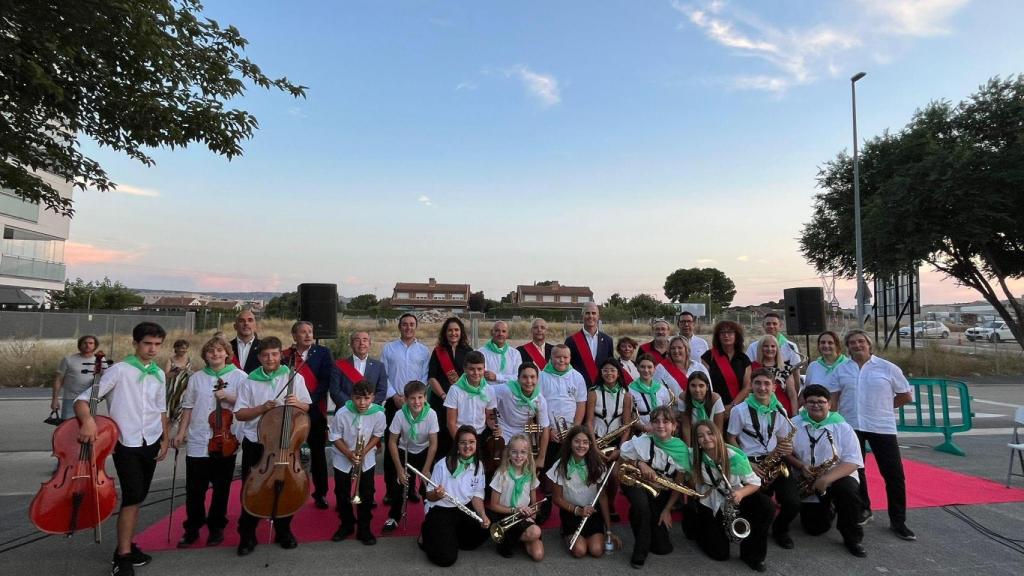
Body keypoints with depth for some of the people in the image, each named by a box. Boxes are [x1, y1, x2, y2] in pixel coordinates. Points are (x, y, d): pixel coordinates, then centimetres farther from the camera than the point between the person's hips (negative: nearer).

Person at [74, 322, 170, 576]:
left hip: (151, 444, 5)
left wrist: (166, 439, 11)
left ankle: (126, 546, 27)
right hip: (126, 444, -5)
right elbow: (82, 399, -14)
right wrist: (87, 420, -34)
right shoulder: (120, 370, -11)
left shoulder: (159, 374, 6)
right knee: (132, 498, -10)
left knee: (137, 498, 13)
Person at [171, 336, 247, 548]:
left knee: (221, 488, 9)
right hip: (197, 442, 2)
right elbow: (188, 407, 12)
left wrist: (229, 398, -17)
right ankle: (192, 528, 25)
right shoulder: (196, 378, 8)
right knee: (194, 489, 8)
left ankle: (216, 528, 25)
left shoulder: (239, 376, -2)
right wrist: (181, 432, 6)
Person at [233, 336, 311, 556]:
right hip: (255, 444, 0)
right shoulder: (250, 381, -1)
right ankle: (247, 535, 25)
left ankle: (283, 531, 29)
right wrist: (262, 408, -16)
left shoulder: (294, 378, -2)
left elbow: (307, 408, 2)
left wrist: (297, 404, -19)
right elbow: (239, 413, -1)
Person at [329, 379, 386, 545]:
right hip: (343, 460, 0)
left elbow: (377, 435, -6)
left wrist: (364, 451, -19)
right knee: (342, 494, 13)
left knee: (366, 495, 6)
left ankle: (364, 529, 24)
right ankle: (346, 525, 35)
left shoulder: (378, 414, -23)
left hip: (367, 461, 0)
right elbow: (335, 437, -12)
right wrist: (349, 453, -22)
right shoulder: (342, 413, -24)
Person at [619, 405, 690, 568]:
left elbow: (679, 483, -4)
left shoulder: (681, 449, -13)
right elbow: (621, 462, -5)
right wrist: (639, 463, -23)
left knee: (663, 548, -1)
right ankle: (640, 551, -15)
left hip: (661, 493, 2)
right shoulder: (641, 442, -19)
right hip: (637, 484, -2)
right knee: (642, 504, -39)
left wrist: (667, 510, -6)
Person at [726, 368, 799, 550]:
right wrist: (747, 464, -12)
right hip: (749, 463, -3)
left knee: (793, 503, -17)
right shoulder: (740, 411, -5)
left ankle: (780, 529, 18)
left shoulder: (780, 411, 6)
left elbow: (783, 441, 14)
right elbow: (730, 439, -1)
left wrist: (787, 448, -11)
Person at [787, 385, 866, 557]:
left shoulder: (842, 426, -9)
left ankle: (852, 538, -12)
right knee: (815, 529, 1)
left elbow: (852, 462, -16)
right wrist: (801, 466, -21)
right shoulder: (794, 425, -4)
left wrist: (826, 479, -27)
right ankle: (828, 508, 36)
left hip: (839, 478, -2)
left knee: (848, 490, -35)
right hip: (809, 484, 2)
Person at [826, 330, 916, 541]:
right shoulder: (841, 370, 5)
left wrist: (884, 406, 6)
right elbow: (832, 399, 4)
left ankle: (898, 522, 14)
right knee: (855, 471, 12)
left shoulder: (888, 368, -1)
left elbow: (907, 396, 7)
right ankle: (863, 510, 31)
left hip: (882, 428, -2)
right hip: (850, 427, 2)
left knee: (894, 475, -1)